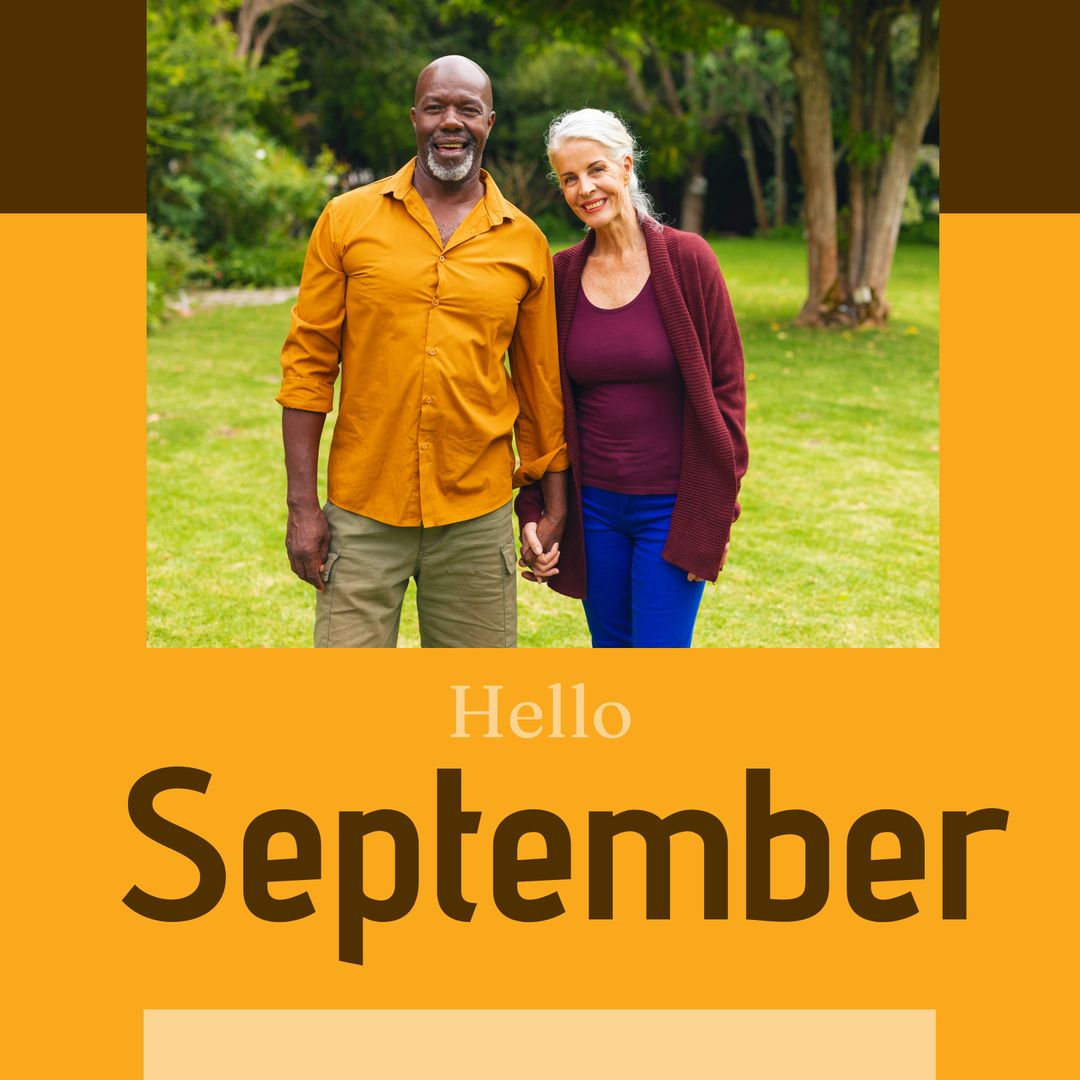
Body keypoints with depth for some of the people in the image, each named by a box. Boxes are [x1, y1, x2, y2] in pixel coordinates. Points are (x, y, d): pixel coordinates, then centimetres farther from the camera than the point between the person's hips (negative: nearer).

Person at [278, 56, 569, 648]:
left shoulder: (525, 242, 5)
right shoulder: (347, 220, 0)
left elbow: (541, 383, 11)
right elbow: (308, 364, 0)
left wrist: (554, 508, 10)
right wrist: (302, 505, -4)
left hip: (476, 516, 1)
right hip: (363, 512, -1)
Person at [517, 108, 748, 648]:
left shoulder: (686, 258, -8)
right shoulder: (560, 275, 2)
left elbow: (725, 385, -6)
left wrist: (718, 509, -8)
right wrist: (535, 507, 3)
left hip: (671, 508, -4)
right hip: (592, 505, 4)